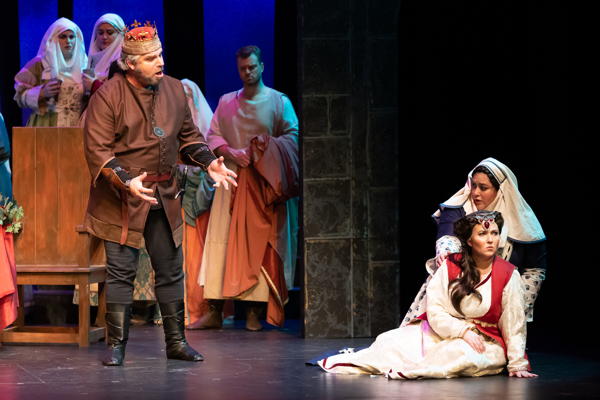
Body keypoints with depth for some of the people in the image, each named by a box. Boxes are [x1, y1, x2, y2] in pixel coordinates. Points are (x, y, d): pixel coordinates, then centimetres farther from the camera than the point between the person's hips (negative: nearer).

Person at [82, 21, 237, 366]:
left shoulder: (174, 89, 6)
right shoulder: (108, 96, -11)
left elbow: (189, 135, 18)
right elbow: (97, 150, -14)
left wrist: (209, 162, 1)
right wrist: (127, 182, -26)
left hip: (165, 196, 5)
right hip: (122, 199, -5)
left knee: (171, 270, 9)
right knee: (121, 271, -2)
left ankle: (177, 342, 17)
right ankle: (117, 345, 5)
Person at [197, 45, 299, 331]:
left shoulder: (279, 101, 6)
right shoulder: (226, 102, 13)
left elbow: (292, 135, 1)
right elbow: (213, 136, 11)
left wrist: (269, 145, -17)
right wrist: (231, 152, -8)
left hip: (264, 182, -2)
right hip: (232, 178, 2)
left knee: (260, 242, -5)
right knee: (222, 241, -5)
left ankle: (255, 311, -2)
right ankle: (215, 310, -5)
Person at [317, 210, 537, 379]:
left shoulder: (508, 275, -9)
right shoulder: (451, 267, -3)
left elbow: (513, 325, -6)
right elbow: (435, 311, -7)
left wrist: (517, 365, -9)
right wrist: (463, 331, -22)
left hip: (485, 342, -3)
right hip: (442, 332, 3)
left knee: (463, 355, -40)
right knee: (390, 342, -10)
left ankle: (411, 370, -29)